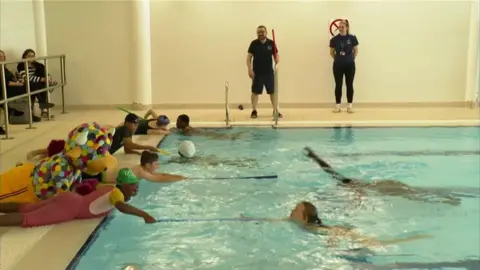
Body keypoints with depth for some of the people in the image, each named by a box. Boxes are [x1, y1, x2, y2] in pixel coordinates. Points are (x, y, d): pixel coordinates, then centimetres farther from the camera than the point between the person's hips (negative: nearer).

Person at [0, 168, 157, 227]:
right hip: (71, 207, -9)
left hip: (69, 198, 9)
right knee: (27, 220, -18)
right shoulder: (117, 193, -13)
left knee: (24, 209, 13)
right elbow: (121, 207, -35)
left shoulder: (110, 187, 14)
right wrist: (143, 214, -31)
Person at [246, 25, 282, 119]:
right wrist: (250, 70, -12)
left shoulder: (271, 43, 1)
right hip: (257, 72, -1)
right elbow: (249, 57, -3)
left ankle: (275, 111, 14)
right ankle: (254, 111, 11)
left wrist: (277, 61, -16)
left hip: (269, 72, 2)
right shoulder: (254, 44, -2)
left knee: (273, 91, 5)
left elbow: (276, 55, 6)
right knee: (255, 92, 2)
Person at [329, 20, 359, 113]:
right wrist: (337, 59, 7)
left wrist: (352, 59, 7)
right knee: (338, 85, 4)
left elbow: (356, 50, 8)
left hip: (350, 65, -1)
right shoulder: (334, 39, -3)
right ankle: (338, 106, 11)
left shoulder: (352, 38, -5)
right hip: (338, 65, 1)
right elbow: (331, 52, 9)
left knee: (349, 85, 4)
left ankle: (350, 105, 12)